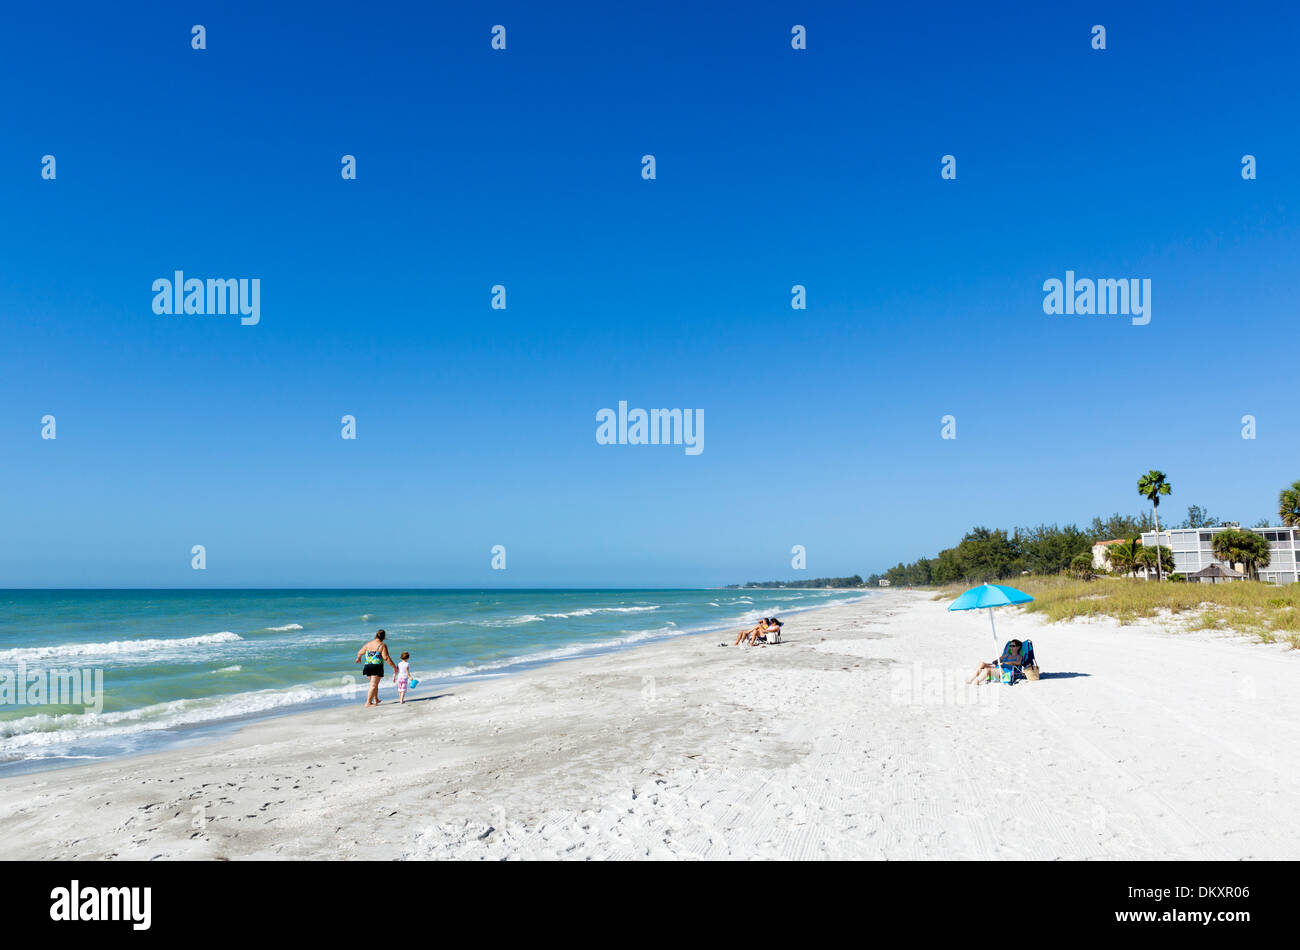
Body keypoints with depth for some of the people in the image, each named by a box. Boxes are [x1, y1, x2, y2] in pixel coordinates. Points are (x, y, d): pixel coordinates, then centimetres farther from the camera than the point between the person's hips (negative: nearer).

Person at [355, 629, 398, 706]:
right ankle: (368, 702, -6)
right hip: (377, 667, -6)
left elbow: (360, 652, 19)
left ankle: (376, 700, 32)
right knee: (373, 685, -2)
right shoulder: (382, 645, -11)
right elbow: (386, 658, -17)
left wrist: (358, 658, 41)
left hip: (368, 667, 6)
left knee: (374, 684, 22)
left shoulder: (368, 643, 6)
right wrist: (394, 667, -10)